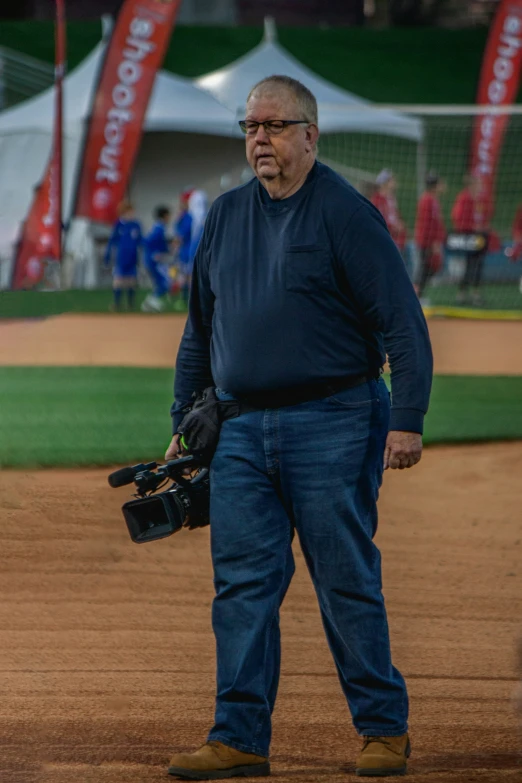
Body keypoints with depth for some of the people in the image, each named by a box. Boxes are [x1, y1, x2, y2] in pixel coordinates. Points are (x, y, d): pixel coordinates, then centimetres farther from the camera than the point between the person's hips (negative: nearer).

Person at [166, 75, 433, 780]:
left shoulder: (345, 213, -6)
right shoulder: (227, 216, 13)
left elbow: (402, 322, -9)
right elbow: (200, 329, 22)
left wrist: (407, 421, -16)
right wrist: (184, 422, 19)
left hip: (331, 428, -6)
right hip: (241, 430, 6)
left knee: (347, 583, -1)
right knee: (242, 585, 1)